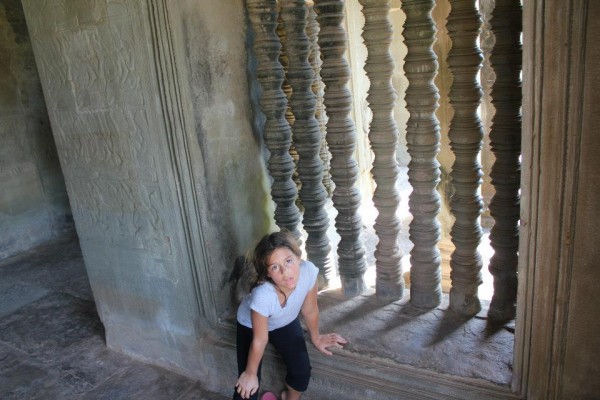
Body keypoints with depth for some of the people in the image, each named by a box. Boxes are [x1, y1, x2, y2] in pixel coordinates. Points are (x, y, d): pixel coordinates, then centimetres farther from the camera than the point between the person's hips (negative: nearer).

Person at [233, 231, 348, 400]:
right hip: (251, 326, -3)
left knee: (302, 373, -1)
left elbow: (310, 311, -14)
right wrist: (251, 374, -10)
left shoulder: (308, 271, -36)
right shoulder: (262, 295, -44)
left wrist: (316, 338, 3)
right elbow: (260, 340, -26)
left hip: (286, 323, 3)